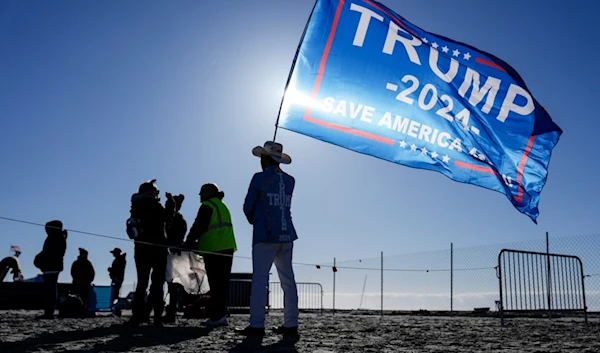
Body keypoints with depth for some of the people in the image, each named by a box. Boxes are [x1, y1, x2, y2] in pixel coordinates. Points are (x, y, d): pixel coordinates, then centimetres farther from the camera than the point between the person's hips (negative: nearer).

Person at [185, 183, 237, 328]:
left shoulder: (207, 206, -4)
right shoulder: (223, 206, 24)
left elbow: (198, 227, -10)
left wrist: (188, 243, -1)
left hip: (214, 250, -8)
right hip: (227, 248, 8)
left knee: (216, 283, -8)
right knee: (222, 283, 9)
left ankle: (217, 316, -10)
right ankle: (221, 314, 12)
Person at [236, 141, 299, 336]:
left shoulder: (259, 178, -5)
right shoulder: (290, 180, 10)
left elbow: (248, 207, 0)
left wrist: (253, 220, 19)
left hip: (265, 235, -6)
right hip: (286, 234, 6)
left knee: (259, 279, -5)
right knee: (288, 280, 7)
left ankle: (256, 325, -7)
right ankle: (291, 323, 9)